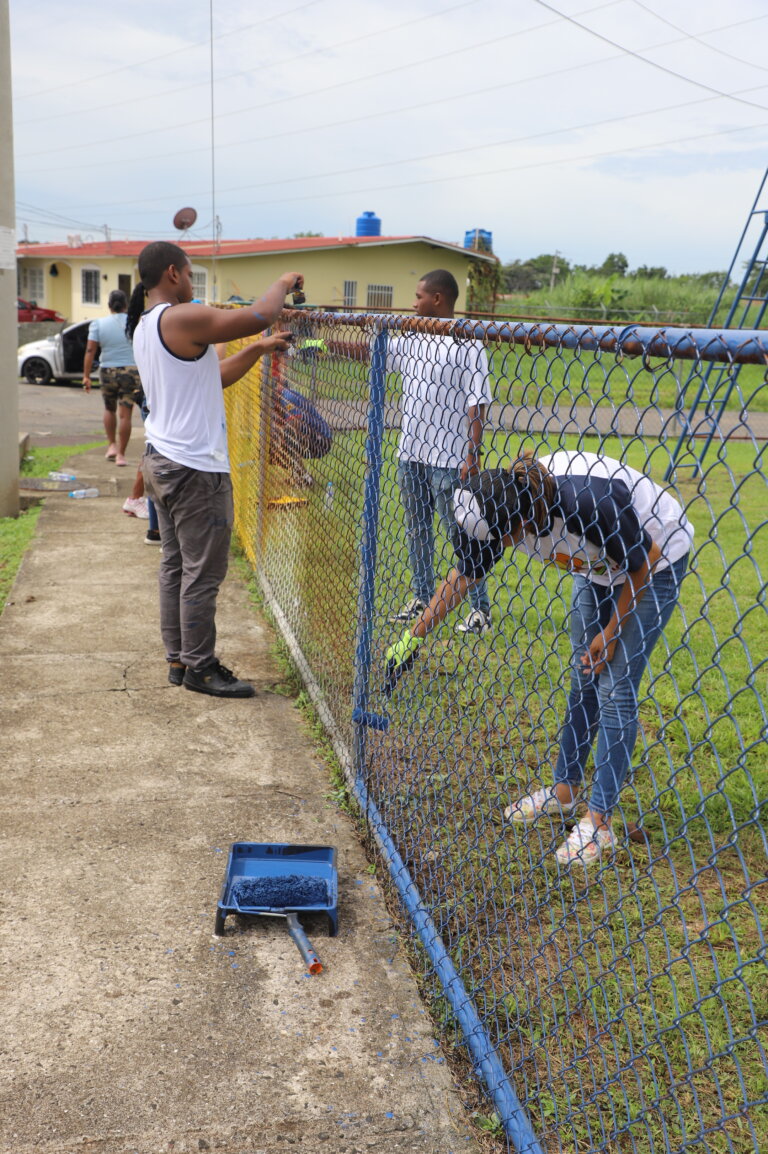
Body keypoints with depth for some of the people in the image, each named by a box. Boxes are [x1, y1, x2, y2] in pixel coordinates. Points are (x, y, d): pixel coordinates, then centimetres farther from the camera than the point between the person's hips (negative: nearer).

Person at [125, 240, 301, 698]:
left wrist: (258, 349, 17)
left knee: (176, 566, 14)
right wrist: (284, 283, 2)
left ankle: (179, 660, 21)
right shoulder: (182, 318, -15)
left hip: (160, 462, 10)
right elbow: (260, 316, -17)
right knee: (203, 573, -2)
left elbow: (212, 377, 19)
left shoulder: (145, 326, 15)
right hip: (195, 469, -10)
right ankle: (199, 667, 7)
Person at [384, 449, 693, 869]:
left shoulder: (588, 501, -40)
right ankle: (565, 791, 27)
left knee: (616, 688, -9)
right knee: (583, 679, 12)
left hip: (657, 562, -7)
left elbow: (644, 560, -23)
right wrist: (413, 636, 0)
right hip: (599, 567, 7)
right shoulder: (501, 507, -20)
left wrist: (612, 632, -14)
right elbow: (465, 573, -4)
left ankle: (600, 823, -2)